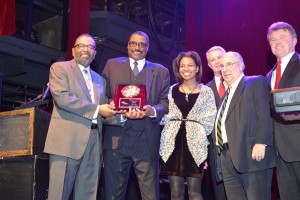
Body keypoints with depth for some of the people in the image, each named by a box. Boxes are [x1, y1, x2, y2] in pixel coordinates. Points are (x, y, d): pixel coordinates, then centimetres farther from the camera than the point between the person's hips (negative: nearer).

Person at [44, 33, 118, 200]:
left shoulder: (99, 79, 24)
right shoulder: (59, 68, 5)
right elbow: (61, 98, -12)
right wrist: (97, 109, -10)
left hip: (93, 143, 6)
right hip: (67, 141, -5)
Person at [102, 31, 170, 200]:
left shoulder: (161, 71, 15)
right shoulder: (113, 65, 13)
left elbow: (165, 102, 7)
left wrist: (152, 110, -15)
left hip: (147, 140, 0)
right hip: (117, 138, 0)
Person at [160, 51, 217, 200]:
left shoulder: (206, 92, 4)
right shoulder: (171, 91, 9)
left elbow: (210, 122, 3)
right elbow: (165, 117, 13)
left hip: (195, 146, -2)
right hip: (173, 145, 2)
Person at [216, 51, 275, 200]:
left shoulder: (256, 82, 2)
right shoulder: (227, 93, 23)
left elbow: (265, 115, -10)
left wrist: (261, 143, -20)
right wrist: (221, 149, 14)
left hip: (251, 153, -7)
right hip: (227, 157, 7)